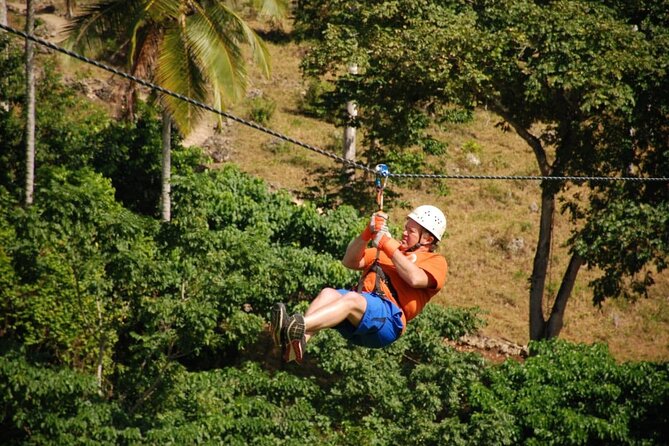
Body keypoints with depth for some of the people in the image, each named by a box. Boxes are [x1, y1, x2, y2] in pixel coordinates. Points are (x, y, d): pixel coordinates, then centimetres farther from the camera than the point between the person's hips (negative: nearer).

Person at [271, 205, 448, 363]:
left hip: (389, 316, -6)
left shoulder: (435, 261, 13)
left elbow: (415, 279, -10)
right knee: (328, 293, -25)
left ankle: (296, 327, -58)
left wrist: (387, 244, -7)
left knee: (351, 299, -35)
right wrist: (367, 234, 12)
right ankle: (296, 343, -50)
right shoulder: (386, 251, 35)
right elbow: (350, 262, 27)